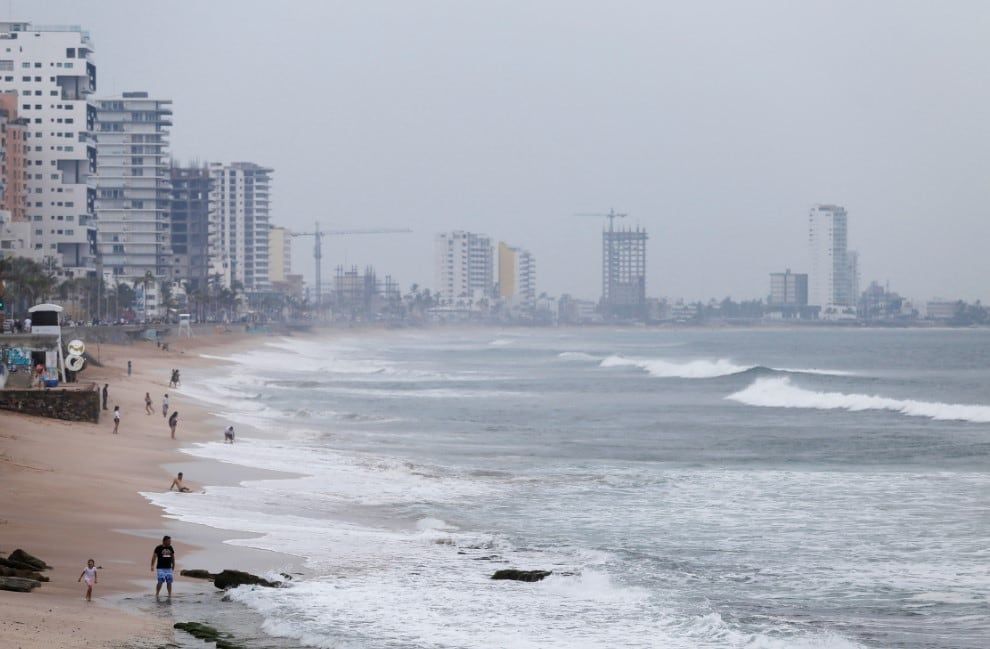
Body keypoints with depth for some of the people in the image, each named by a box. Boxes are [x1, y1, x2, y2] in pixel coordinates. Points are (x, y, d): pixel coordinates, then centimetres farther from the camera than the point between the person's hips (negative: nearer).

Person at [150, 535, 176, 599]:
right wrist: (152, 566, -11)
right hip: (161, 568, -4)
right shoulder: (158, 548, -5)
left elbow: (173, 557, 21)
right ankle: (156, 595, 0)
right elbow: (154, 557, -4)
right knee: (160, 581, -12)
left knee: (169, 581, 1)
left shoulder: (170, 548, 10)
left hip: (168, 568, 4)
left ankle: (170, 595, 9)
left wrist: (173, 565, 23)